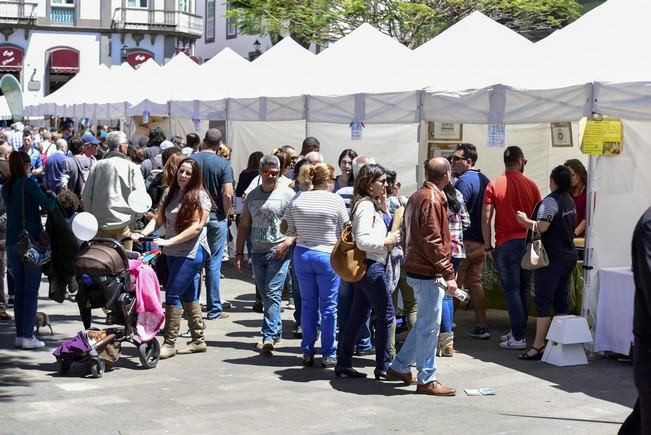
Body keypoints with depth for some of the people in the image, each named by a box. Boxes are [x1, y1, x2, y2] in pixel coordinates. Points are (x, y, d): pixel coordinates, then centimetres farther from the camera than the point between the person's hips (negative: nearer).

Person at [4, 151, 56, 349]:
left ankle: (20, 334, 11)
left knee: (19, 290, 11)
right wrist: (54, 197, 3)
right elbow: (47, 205, -18)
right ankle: (27, 336, -3)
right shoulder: (28, 183, -10)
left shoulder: (6, 187, 10)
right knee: (31, 291, -2)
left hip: (12, 243, 6)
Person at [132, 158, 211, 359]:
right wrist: (143, 233, -11)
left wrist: (169, 241, -23)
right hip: (173, 252, 7)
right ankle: (198, 340, 22)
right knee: (188, 296, 13)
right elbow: (158, 219, 8)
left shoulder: (200, 196, -8)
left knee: (172, 294, -11)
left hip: (191, 252, -7)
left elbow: (196, 227, -17)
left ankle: (170, 343, -5)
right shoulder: (171, 194, 12)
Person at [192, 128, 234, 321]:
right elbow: (227, 194, -16)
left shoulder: (190, 159, -1)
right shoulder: (223, 164, -9)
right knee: (213, 264, 3)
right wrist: (226, 214, 0)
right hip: (216, 218, -2)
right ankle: (213, 309, 6)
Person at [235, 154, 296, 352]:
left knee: (272, 295, -13)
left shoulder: (287, 194, -3)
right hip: (258, 252, 6)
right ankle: (276, 332, 23)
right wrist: (239, 253, 12)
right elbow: (244, 226, 17)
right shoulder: (252, 195, 12)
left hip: (278, 253, -6)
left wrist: (289, 241, -19)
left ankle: (269, 337, -16)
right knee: (266, 296, 12)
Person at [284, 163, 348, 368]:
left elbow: (289, 231, 5)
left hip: (302, 255, 4)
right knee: (328, 306, 5)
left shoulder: (297, 199, 0)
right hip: (327, 256, -4)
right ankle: (328, 354, 9)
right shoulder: (335, 200, -10)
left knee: (308, 304, 11)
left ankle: (307, 352, 15)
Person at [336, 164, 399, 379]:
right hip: (371, 266, -10)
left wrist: (387, 242, 8)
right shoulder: (366, 206, -16)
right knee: (385, 315, -2)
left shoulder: (369, 205, 14)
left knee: (358, 316, 13)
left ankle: (343, 363, 17)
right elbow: (362, 241, -25)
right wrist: (386, 241, -15)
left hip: (365, 267, 10)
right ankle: (383, 367, 4)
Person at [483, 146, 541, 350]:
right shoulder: (531, 185, 3)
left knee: (511, 290, -2)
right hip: (528, 242, 3)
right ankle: (518, 331, 21)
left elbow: (486, 218, -9)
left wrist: (488, 245, -1)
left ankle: (518, 338, -4)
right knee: (523, 290, 12)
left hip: (506, 244, -3)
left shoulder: (494, 185, -4)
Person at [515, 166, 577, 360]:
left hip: (552, 258, -9)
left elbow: (542, 227, -24)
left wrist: (525, 220, -8)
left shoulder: (551, 201, -15)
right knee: (561, 300, 12)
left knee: (543, 301, -8)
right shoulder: (570, 201, 13)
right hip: (569, 255, 9)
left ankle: (538, 345, -11)